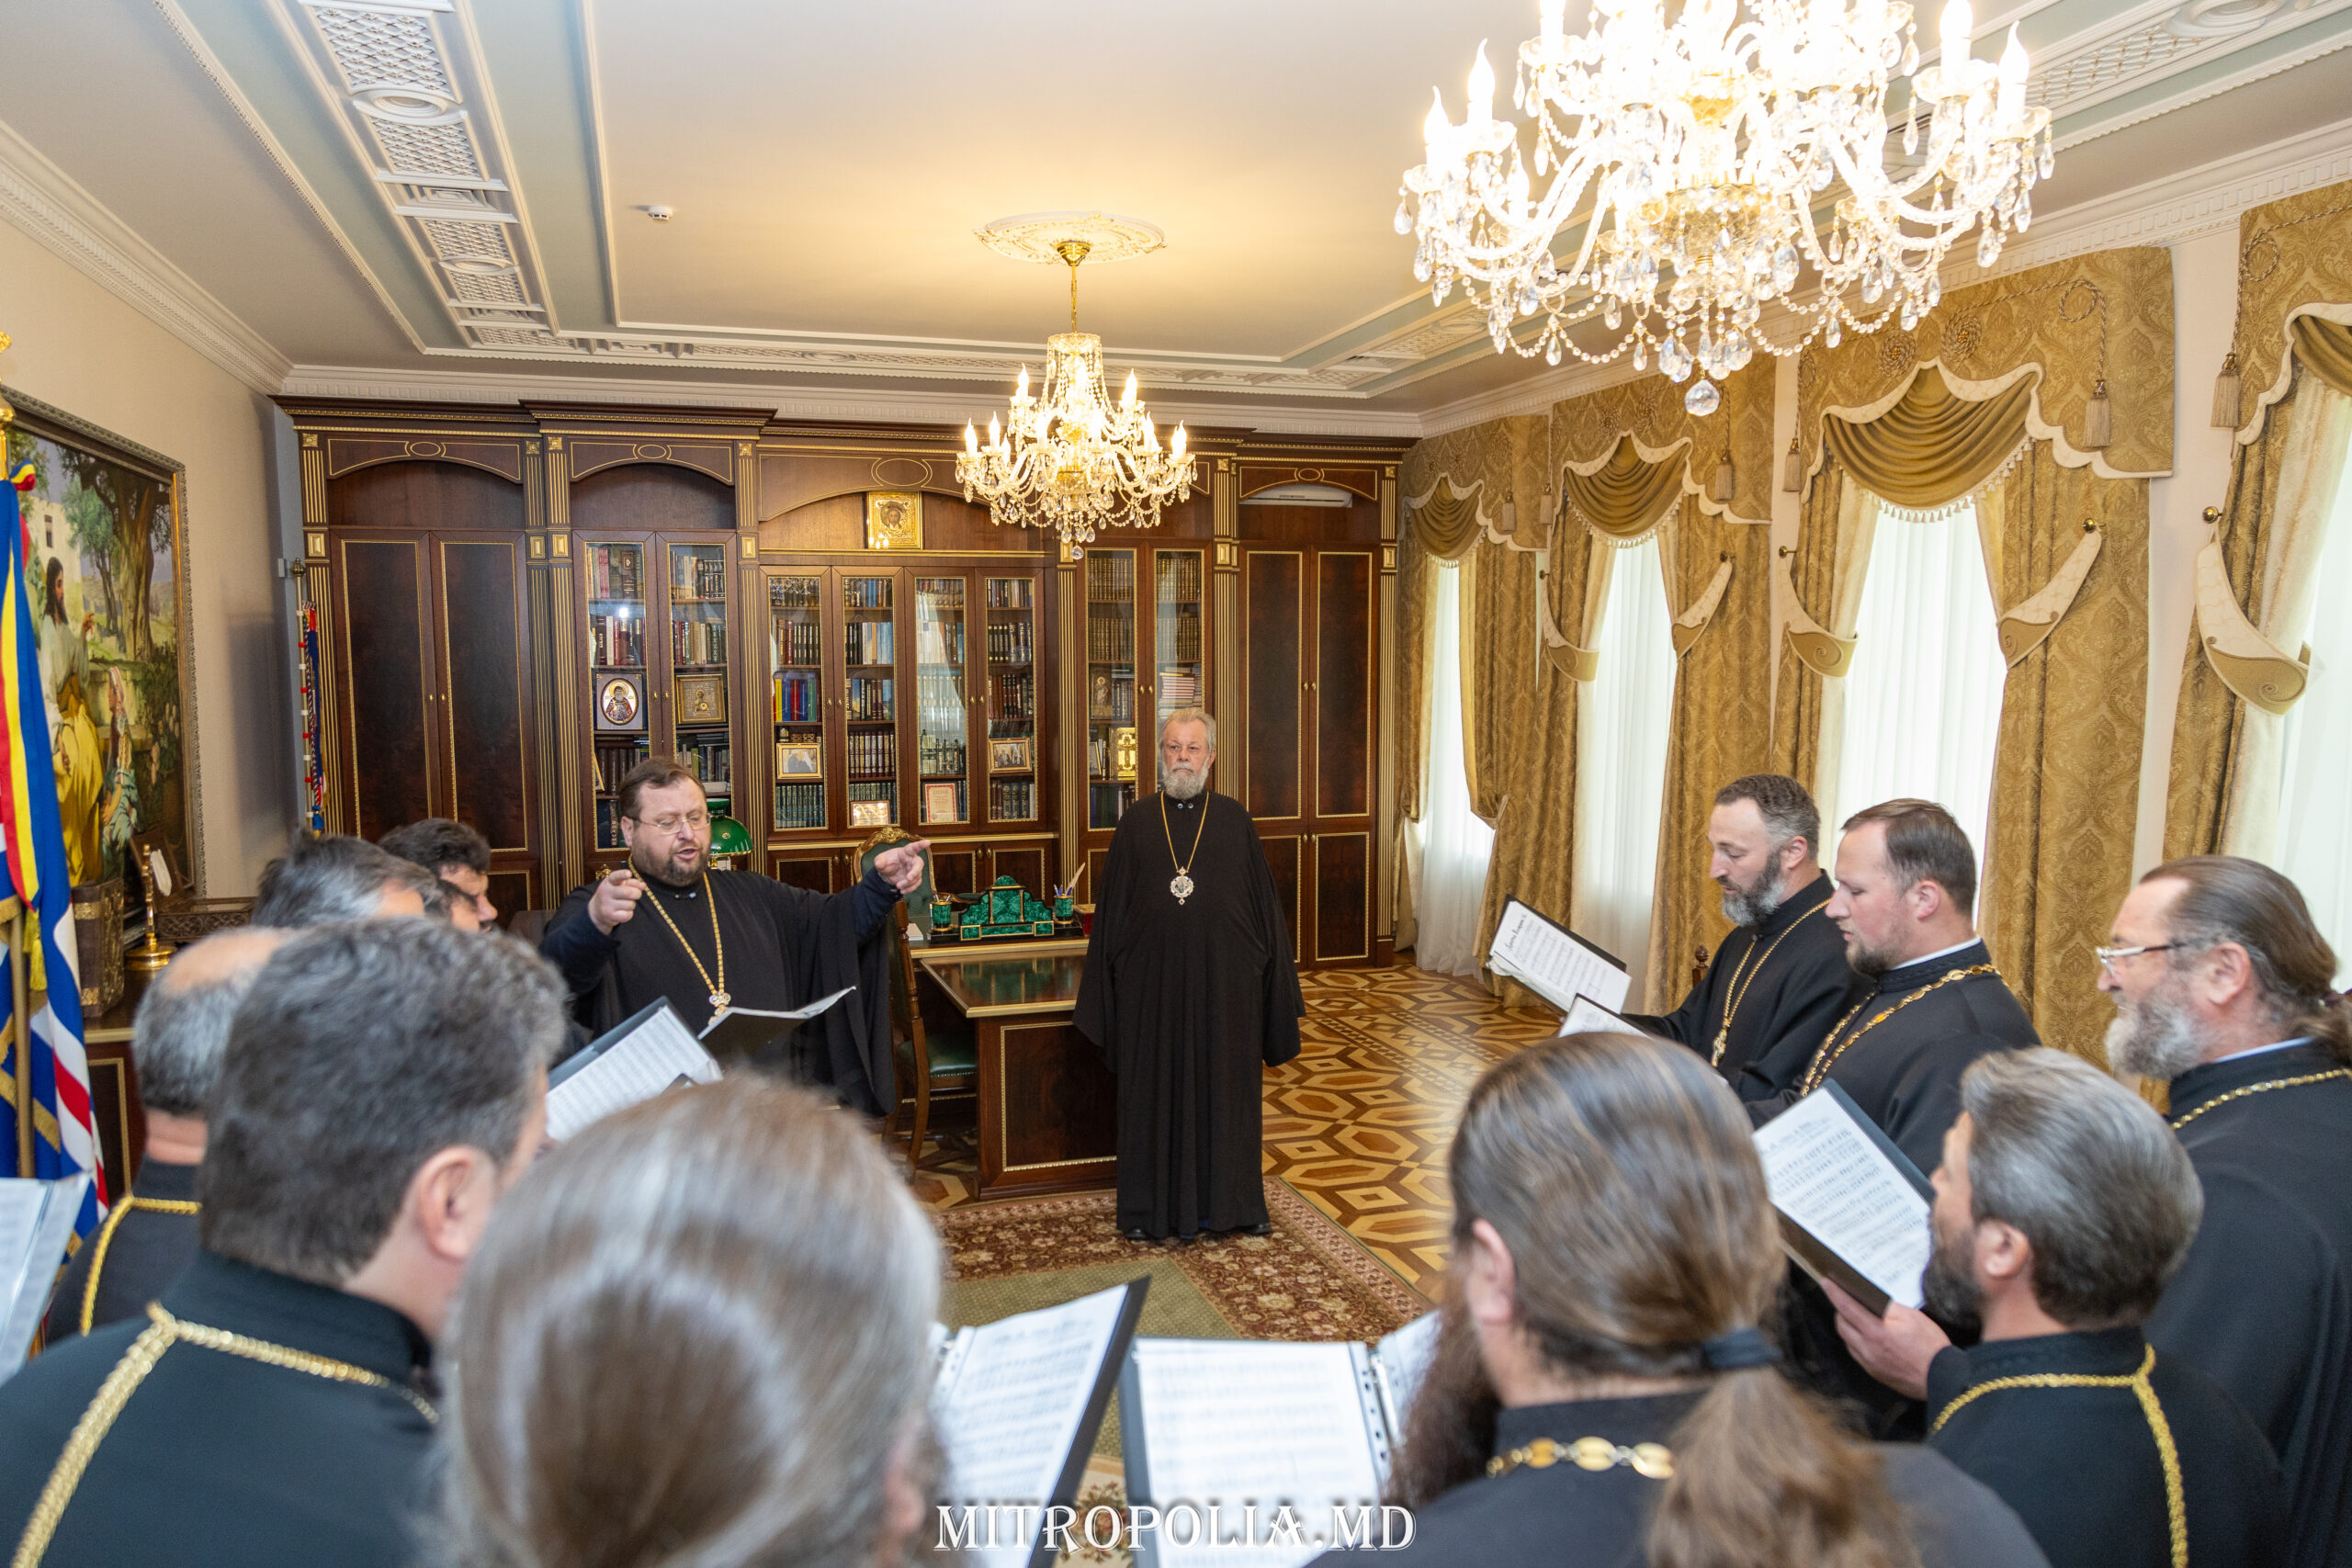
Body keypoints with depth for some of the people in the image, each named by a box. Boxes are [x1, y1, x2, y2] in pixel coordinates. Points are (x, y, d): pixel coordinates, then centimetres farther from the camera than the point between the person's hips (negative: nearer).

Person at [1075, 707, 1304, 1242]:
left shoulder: (1234, 819, 3)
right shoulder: (1137, 823, 3)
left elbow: (1263, 902, 4)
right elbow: (1110, 910, 5)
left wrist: (1275, 987, 1)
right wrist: (1106, 989, 2)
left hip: (1223, 981, 0)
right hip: (1153, 982, 0)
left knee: (1225, 1087, 8)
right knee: (1155, 1091, 7)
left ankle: (1232, 1202, 23)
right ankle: (1153, 1207, 20)